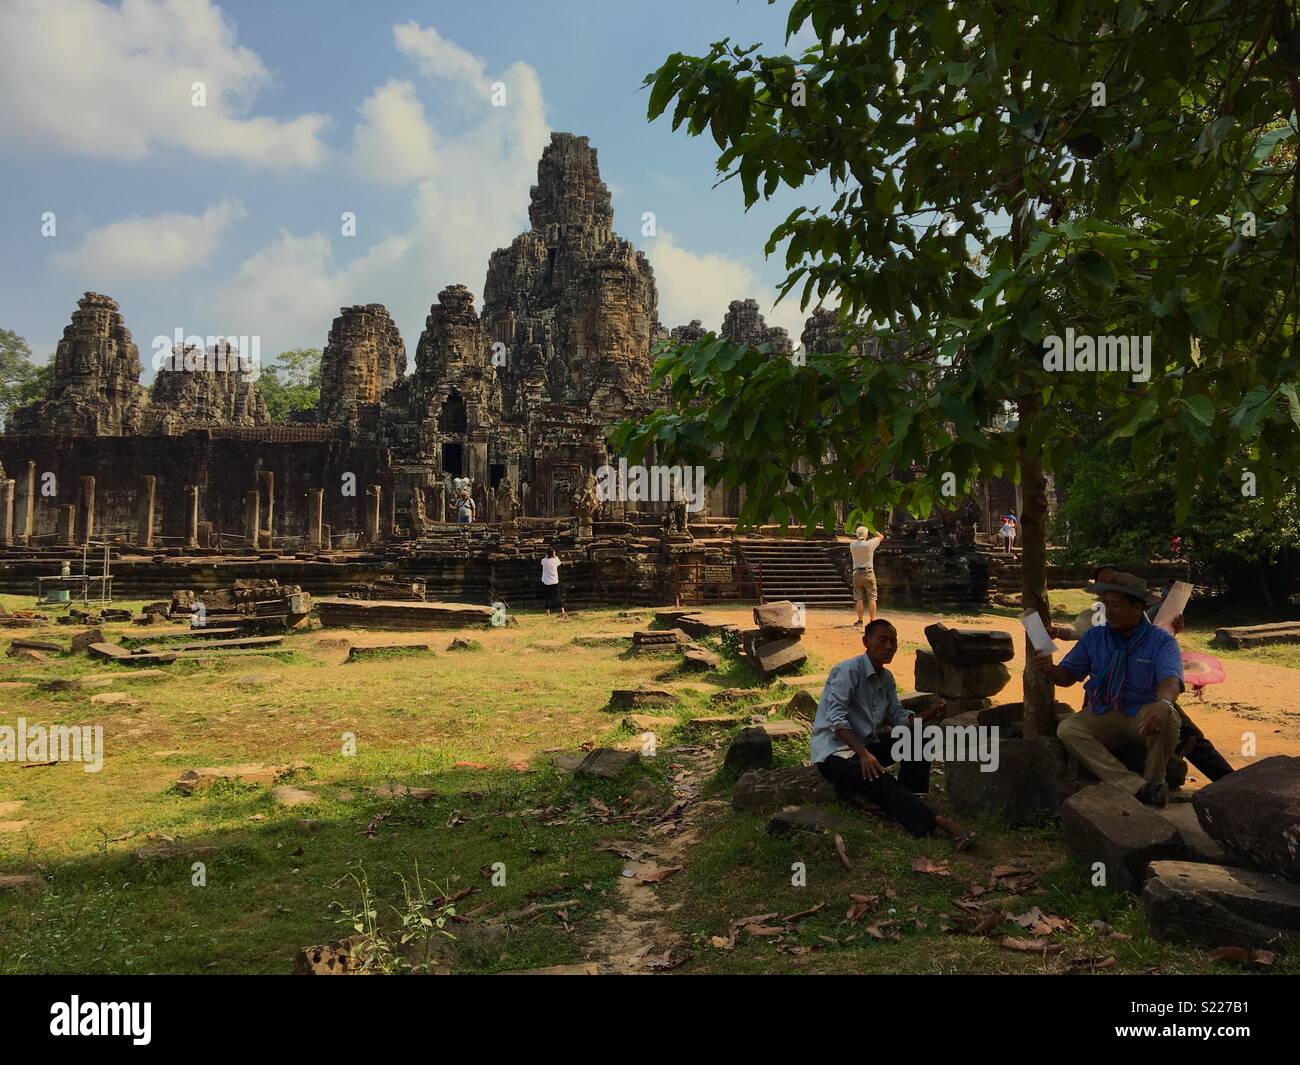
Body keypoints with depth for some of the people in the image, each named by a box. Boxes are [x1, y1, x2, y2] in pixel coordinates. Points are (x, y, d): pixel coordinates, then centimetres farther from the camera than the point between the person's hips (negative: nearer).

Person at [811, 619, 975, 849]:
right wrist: (863, 754, -34)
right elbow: (836, 718, -25)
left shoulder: (886, 678, 10)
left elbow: (898, 717, 7)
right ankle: (935, 821, -37)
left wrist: (929, 714, -12)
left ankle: (908, 801, -11)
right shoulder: (848, 670, -17)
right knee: (878, 780, -33)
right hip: (835, 750, -9)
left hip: (867, 743, 9)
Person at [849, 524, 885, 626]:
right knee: (871, 598, 2)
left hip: (857, 573, 3)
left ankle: (860, 620, 5)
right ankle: (872, 620, 1)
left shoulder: (852, 545, -1)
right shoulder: (870, 544, -9)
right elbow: (881, 536, 8)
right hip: (868, 573, -3)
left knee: (859, 598, 5)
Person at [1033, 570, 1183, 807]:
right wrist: (1051, 670, -15)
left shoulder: (1161, 641, -3)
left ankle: (1153, 784, -14)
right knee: (1067, 729, -26)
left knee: (1167, 716, -36)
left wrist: (1163, 703, -45)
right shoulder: (1094, 637, 8)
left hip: (1143, 716, -3)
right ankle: (1136, 787, -37)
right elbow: (1068, 676, 10)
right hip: (1103, 716, 3)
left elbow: (1171, 679, -22)